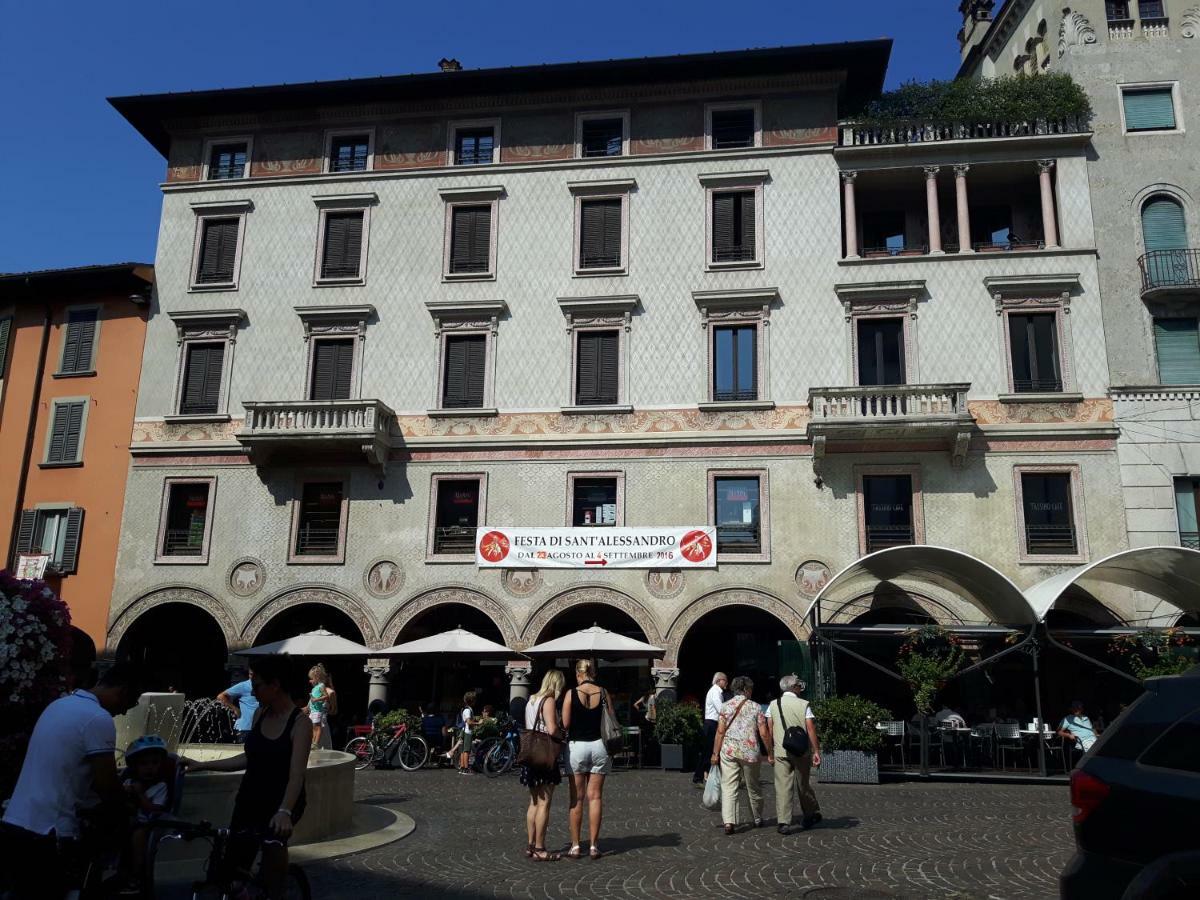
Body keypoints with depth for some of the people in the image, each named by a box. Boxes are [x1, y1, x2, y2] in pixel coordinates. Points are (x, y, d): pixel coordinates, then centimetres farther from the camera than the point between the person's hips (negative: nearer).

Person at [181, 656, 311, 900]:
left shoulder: (300, 723, -17)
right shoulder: (260, 713, 2)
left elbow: (296, 774, -26)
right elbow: (250, 758, 11)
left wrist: (284, 811, -41)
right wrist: (202, 765, 9)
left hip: (281, 803, -6)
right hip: (249, 800, 6)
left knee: (273, 843, -30)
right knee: (235, 870, 8)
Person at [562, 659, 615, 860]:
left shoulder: (571, 694, -7)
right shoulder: (603, 693, 0)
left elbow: (565, 724, -8)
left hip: (577, 746, -2)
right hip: (599, 746, 2)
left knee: (576, 798, 6)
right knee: (595, 796, 6)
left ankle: (575, 846, 8)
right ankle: (594, 845, 8)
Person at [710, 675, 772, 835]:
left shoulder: (726, 706, 3)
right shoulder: (755, 707, 1)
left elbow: (720, 731, -2)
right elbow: (764, 734, -1)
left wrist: (715, 753, 1)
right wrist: (770, 753, 8)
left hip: (729, 751, 0)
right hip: (750, 752, 0)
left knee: (728, 787, 0)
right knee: (753, 787, 17)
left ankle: (728, 822, -12)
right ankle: (758, 819, 32)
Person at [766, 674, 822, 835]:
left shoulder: (773, 705, 5)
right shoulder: (804, 704, -2)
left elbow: (769, 730, 4)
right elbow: (811, 729, -6)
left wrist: (770, 751, 11)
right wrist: (816, 751, -3)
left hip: (780, 751, 1)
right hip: (802, 751, -1)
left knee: (783, 786, -1)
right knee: (804, 784, 15)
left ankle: (784, 822, -6)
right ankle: (812, 814, 30)